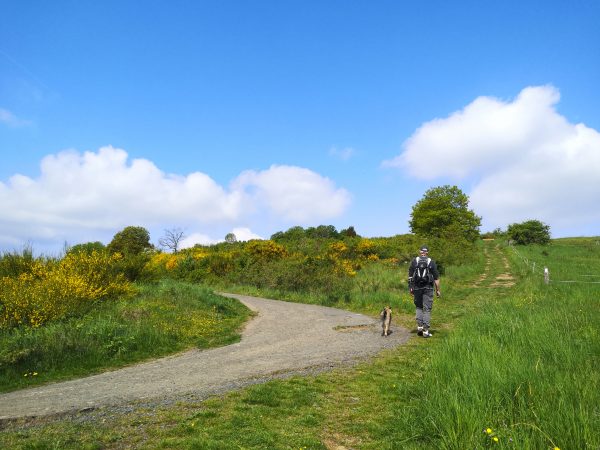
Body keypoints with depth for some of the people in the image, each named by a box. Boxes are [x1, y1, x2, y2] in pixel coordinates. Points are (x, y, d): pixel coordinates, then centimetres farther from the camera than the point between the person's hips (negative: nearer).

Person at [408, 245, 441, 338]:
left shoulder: (414, 261, 2)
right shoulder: (431, 262, -1)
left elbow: (410, 276, 1)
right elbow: (436, 278, -2)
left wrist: (411, 288, 7)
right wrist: (438, 290, 5)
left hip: (417, 288, 1)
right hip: (428, 288, -1)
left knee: (419, 307, 18)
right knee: (427, 309, 4)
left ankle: (419, 326, 8)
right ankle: (425, 330, 3)